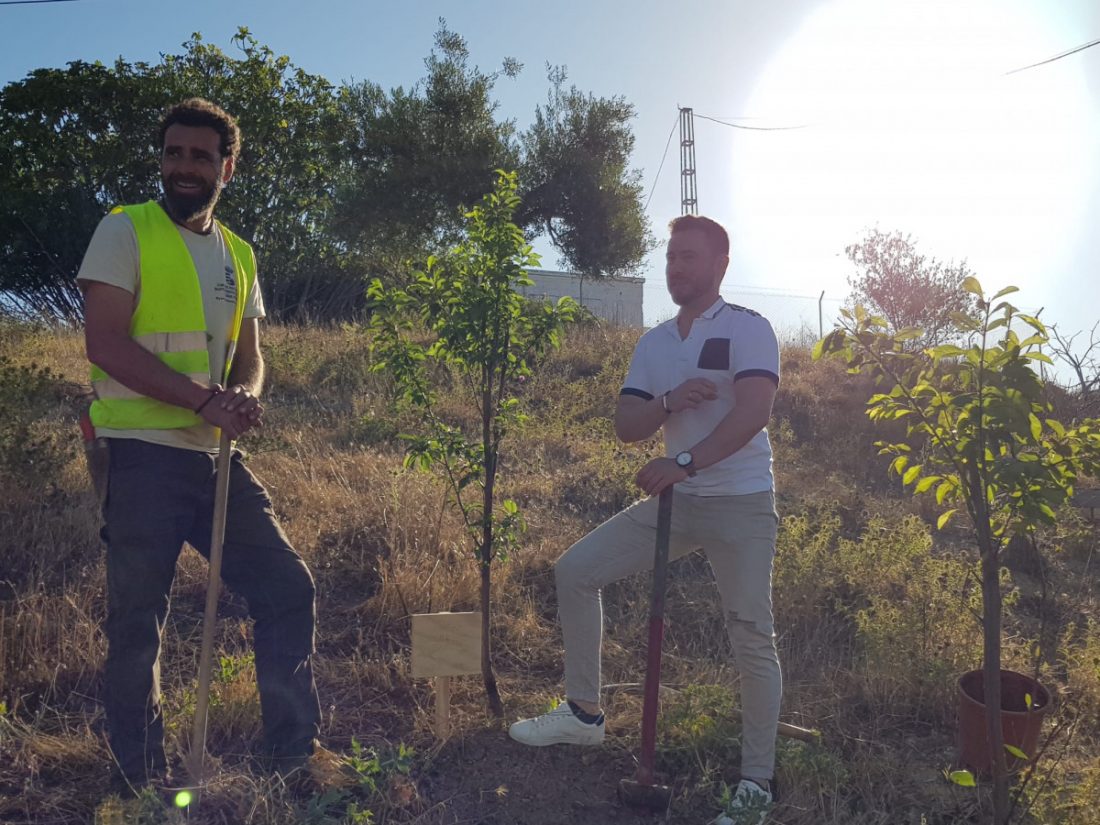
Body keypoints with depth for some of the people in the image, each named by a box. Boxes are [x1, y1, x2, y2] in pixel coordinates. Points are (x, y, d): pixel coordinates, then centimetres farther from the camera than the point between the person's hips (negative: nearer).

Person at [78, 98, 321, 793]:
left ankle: (295, 755, 18)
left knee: (287, 587, 4)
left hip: (216, 457, 6)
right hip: (142, 455, -5)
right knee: (138, 621, 1)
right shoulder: (124, 231, -2)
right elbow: (105, 343, -13)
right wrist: (205, 401, -20)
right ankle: (143, 781, 20)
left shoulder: (238, 255, 15)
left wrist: (244, 396, -9)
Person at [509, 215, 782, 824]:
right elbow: (625, 426, 4)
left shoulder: (748, 329, -9)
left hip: (741, 504, -6)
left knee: (751, 637, -8)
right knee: (575, 571, 3)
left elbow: (753, 413, -24)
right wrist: (669, 401, -16)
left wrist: (682, 462, -33)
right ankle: (584, 713, 17)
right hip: (676, 500, 7)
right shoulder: (653, 344, 10)